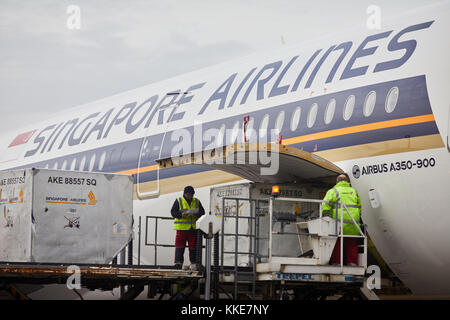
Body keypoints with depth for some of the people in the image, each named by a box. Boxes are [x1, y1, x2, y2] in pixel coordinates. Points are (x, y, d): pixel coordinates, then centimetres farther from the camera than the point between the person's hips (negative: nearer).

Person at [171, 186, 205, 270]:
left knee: (193, 246, 4)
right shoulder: (178, 201, 3)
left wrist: (197, 214, -9)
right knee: (180, 246, -7)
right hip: (182, 227, -3)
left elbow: (202, 212, 13)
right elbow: (173, 212, -2)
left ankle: (193, 263, 8)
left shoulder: (197, 201, 13)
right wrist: (181, 215, -20)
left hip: (193, 228, 3)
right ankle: (178, 262, -6)